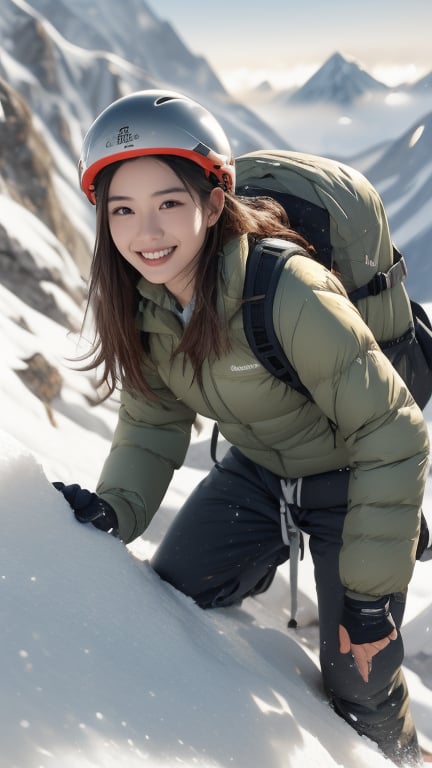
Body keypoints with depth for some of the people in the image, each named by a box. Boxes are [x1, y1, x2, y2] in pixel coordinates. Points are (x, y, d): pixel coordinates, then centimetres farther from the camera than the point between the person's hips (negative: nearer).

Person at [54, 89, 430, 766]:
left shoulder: (290, 294, -34)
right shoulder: (142, 301, -14)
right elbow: (153, 418, 0)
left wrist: (373, 592, -21)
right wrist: (115, 508, -18)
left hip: (350, 478, -5)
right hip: (256, 469, 5)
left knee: (358, 685, 2)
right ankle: (261, 559, 35)